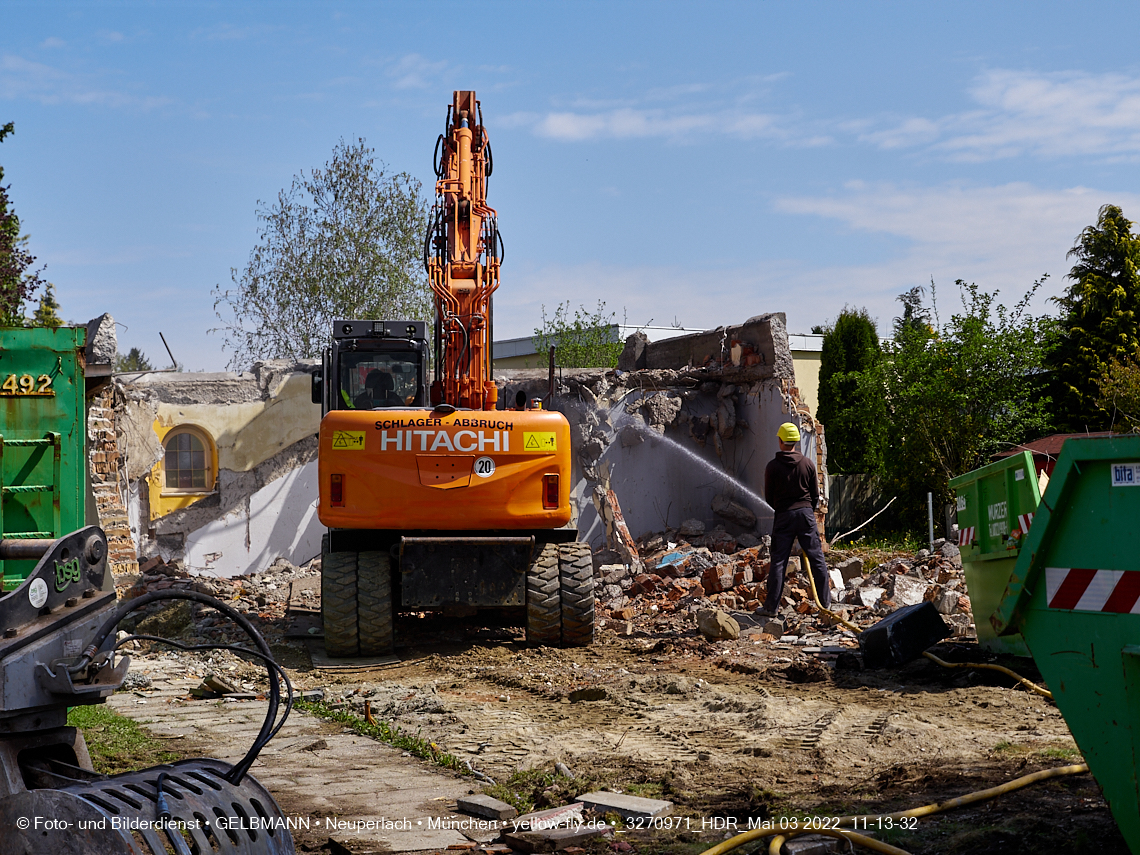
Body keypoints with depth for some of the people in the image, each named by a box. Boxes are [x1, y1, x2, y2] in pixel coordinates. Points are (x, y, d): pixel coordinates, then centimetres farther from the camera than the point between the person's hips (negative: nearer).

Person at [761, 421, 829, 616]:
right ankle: (826, 601, 13)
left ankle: (771, 606, 1)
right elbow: (815, 495, 7)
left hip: (783, 515, -2)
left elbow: (769, 497, 2)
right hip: (806, 512, 2)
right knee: (816, 557, 8)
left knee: (778, 561, 1)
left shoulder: (773, 466, -5)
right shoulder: (808, 464, 2)